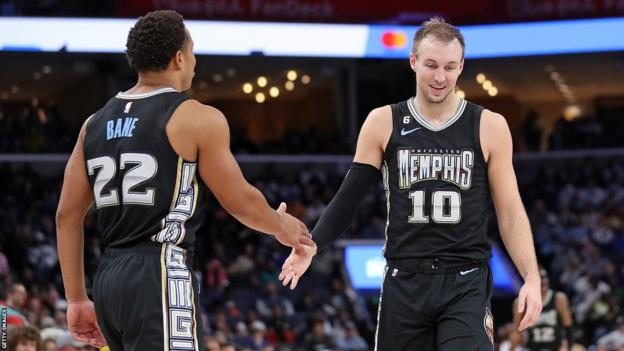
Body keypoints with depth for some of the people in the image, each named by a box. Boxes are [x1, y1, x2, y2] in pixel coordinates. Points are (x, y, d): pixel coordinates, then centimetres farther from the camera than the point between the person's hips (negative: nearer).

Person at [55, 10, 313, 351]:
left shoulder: (96, 124, 13)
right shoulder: (197, 119, -5)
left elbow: (67, 215, 13)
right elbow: (241, 202, 2)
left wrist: (77, 300, 17)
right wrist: (282, 227, 23)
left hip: (108, 281, 8)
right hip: (160, 278, -8)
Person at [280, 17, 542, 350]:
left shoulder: (489, 127, 1)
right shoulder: (383, 123, 4)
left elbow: (510, 212, 3)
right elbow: (348, 198, 6)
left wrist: (531, 277, -8)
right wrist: (312, 244, -11)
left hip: (466, 284, -2)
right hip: (404, 283, 2)